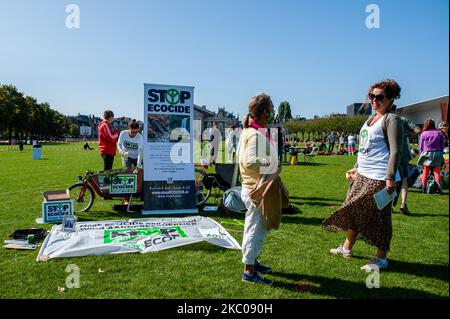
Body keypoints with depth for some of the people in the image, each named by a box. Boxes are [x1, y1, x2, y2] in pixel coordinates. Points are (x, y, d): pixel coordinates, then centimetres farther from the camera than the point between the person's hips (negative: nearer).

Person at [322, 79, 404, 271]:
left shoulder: (391, 120, -10)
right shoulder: (371, 118, 15)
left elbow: (395, 151, -17)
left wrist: (390, 178, -23)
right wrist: (357, 168, 21)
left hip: (379, 178, -9)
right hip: (362, 175, 9)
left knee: (379, 218, 2)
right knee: (353, 211, 16)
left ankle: (381, 258, 18)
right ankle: (347, 248, 33)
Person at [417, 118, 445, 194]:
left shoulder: (423, 134, 0)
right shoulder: (439, 134, 2)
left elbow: (421, 147, 3)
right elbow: (442, 146, 5)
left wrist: (421, 154, 15)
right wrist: (441, 153, 15)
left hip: (427, 154, 0)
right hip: (437, 154, 0)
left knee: (425, 171, 8)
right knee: (437, 172, 4)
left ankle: (423, 188, 8)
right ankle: (438, 188, -1)